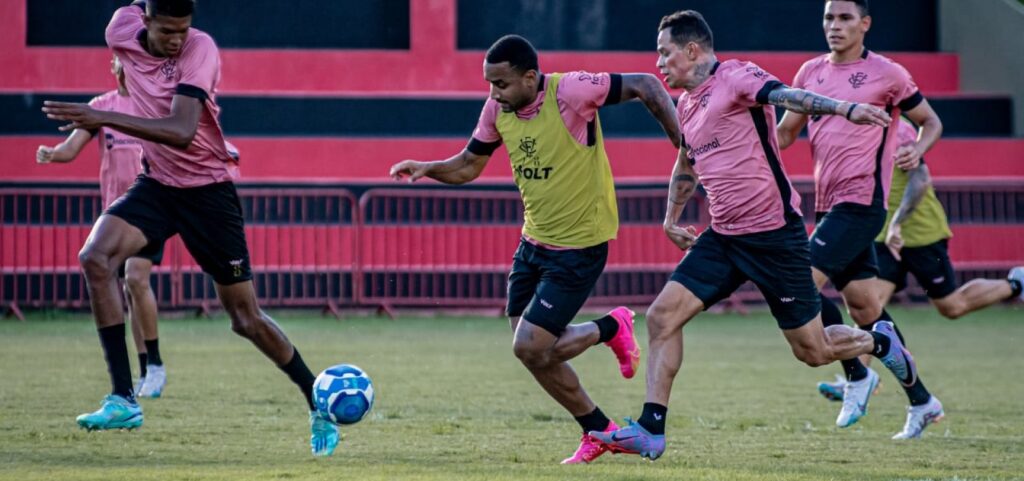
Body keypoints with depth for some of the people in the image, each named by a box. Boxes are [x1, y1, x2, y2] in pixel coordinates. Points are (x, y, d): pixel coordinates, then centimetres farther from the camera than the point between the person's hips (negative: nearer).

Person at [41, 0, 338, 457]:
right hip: (156, 184, 4)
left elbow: (181, 132, -36)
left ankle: (319, 408, 20)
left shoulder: (200, 48, -24)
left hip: (208, 190, -4)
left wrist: (105, 118, -42)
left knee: (247, 319, 0)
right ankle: (123, 400, -22)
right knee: (96, 257, -24)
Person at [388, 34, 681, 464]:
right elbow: (468, 165, 8)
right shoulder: (497, 109, -4)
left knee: (530, 348, -11)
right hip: (533, 242, 7)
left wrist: (684, 148, -20)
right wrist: (427, 169, -11)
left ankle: (612, 328, 16)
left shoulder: (571, 92, -24)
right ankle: (599, 430, 28)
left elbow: (646, 86, -19)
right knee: (534, 352, 8)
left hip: (579, 247, -7)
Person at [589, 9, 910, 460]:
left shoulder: (736, 77, -13)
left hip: (774, 233, -8)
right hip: (723, 237, 8)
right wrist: (671, 219, 35)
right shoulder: (685, 106, 13)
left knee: (812, 351, -1)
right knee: (663, 315, -7)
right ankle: (650, 430, -5)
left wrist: (845, 109, -48)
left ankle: (880, 343, 30)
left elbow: (788, 96, -32)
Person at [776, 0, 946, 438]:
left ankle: (857, 376, -1)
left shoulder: (887, 74, -4)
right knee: (863, 305, 10)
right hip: (828, 204, 7)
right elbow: (785, 132, 20)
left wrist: (916, 151, -14)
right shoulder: (811, 72, 11)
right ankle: (920, 400, 20)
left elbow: (931, 122, 6)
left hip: (861, 201, -7)